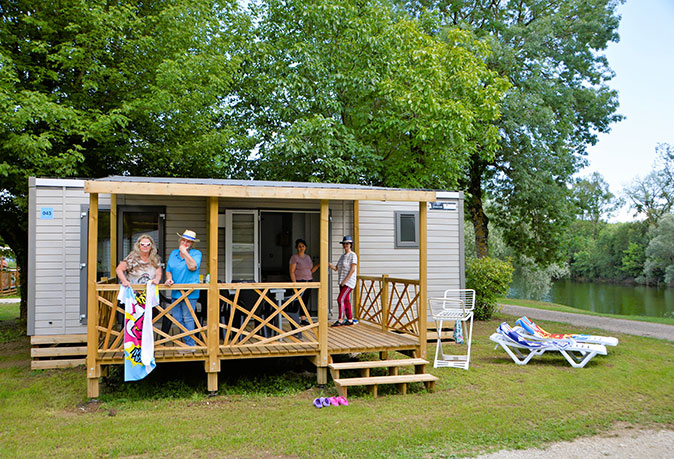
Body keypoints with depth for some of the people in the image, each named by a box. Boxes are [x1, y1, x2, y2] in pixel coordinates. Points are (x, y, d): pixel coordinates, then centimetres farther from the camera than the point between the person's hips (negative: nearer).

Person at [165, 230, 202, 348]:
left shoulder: (196, 253, -2)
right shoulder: (174, 253, 15)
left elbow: (193, 267, -19)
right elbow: (168, 270, 17)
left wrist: (184, 252, -13)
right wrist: (169, 279, -4)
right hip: (175, 292, 6)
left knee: (188, 319, -5)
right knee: (177, 318, 8)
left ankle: (189, 345, 3)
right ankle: (185, 340, 21)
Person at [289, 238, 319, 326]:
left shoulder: (308, 257, 14)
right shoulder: (294, 257, -6)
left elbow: (311, 270, 16)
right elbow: (292, 272, -10)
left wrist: (318, 265, 0)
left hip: (308, 281, 6)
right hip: (299, 281, -6)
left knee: (306, 301, 6)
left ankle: (303, 319, 11)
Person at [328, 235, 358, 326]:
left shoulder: (353, 255, -8)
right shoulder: (342, 256, 16)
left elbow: (352, 269, -15)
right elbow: (336, 268, 12)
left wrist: (345, 280, -19)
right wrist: (330, 265, -10)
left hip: (349, 282, -8)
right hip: (342, 282, 8)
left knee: (340, 299, -14)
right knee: (346, 301, 9)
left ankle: (340, 320, -12)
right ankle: (350, 320, 15)